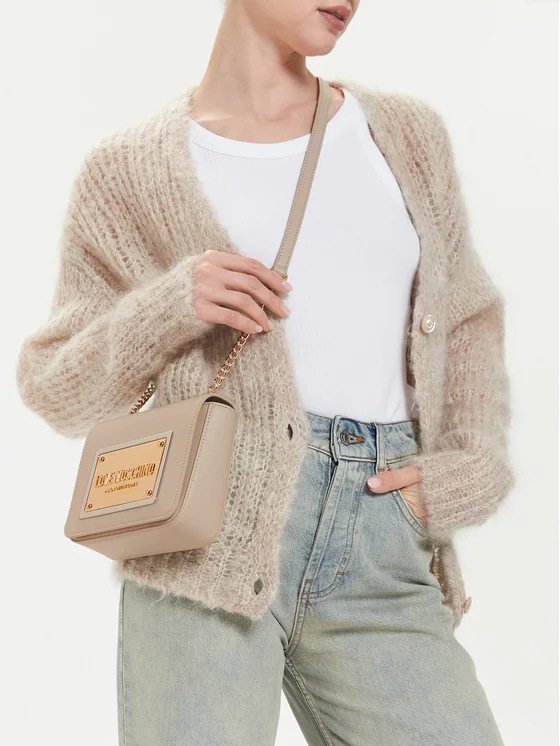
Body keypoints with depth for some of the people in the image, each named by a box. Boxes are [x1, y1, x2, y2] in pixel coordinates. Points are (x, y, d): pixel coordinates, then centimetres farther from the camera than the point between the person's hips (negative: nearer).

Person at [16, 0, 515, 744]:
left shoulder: (407, 133, 17)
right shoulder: (131, 170, 8)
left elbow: (466, 322, 23)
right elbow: (60, 392, 10)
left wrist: (469, 473, 6)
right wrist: (167, 308, -9)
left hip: (382, 567, 3)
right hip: (210, 532, -2)